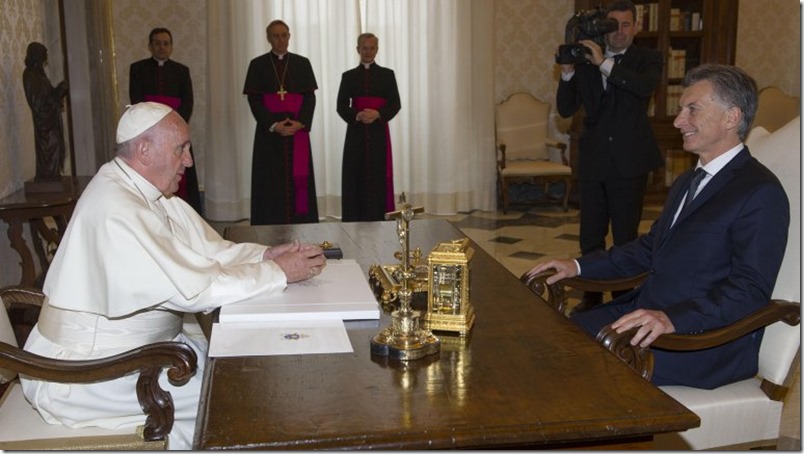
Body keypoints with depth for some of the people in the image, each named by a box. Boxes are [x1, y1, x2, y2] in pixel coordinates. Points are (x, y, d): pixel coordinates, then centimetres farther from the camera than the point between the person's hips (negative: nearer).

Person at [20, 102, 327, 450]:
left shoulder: (151, 192, 3)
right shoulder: (116, 208, -27)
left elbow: (208, 250, 5)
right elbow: (192, 288, -29)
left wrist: (265, 255, -12)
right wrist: (279, 273, -23)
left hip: (136, 343, 9)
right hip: (88, 372, -9)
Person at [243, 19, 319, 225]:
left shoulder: (302, 63, 9)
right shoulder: (258, 64, 6)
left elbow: (310, 96, 4)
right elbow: (253, 99, 0)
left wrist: (300, 123, -12)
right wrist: (273, 125, -13)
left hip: (298, 129, 1)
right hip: (269, 131, -1)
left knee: (298, 178, 0)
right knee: (271, 182, -2)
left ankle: (300, 223, 5)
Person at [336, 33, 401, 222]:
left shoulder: (387, 74, 7)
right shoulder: (348, 76, 9)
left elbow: (395, 104, 2)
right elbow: (341, 106, 4)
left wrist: (378, 114, -16)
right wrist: (356, 116, -16)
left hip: (379, 133, 0)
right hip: (356, 133, 1)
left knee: (378, 177, -2)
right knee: (356, 177, -1)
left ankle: (379, 219, 3)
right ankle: (355, 221, 4)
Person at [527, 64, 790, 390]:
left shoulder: (761, 194, -12)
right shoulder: (686, 183, 19)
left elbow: (751, 289, -21)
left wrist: (672, 318, -34)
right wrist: (578, 266, 13)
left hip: (707, 341, -8)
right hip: (648, 313, 9)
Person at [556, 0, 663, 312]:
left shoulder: (648, 59, 2)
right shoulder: (586, 61, 8)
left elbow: (645, 87, -21)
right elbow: (566, 110, 3)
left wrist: (605, 64, -24)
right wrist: (567, 72, -11)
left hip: (629, 162, -3)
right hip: (593, 161, 3)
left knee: (626, 237, 4)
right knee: (590, 236, 11)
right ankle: (592, 295, 26)